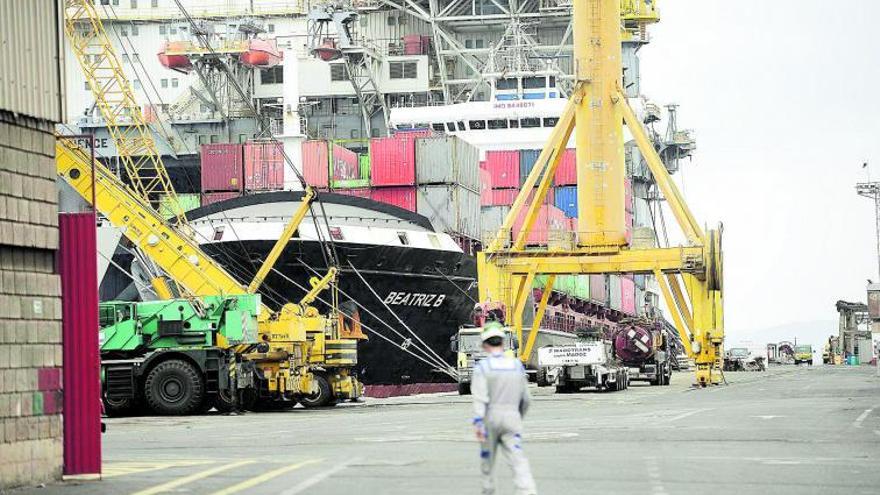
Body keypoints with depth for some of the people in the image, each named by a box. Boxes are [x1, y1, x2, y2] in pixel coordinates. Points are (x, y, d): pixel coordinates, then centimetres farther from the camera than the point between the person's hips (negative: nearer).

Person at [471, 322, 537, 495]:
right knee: (517, 457, -9)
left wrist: (478, 423, -22)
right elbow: (525, 399, 14)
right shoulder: (517, 365, 8)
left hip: (490, 416, -2)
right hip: (512, 416, 2)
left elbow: (480, 398, -16)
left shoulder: (482, 367, -4)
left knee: (487, 457, 16)